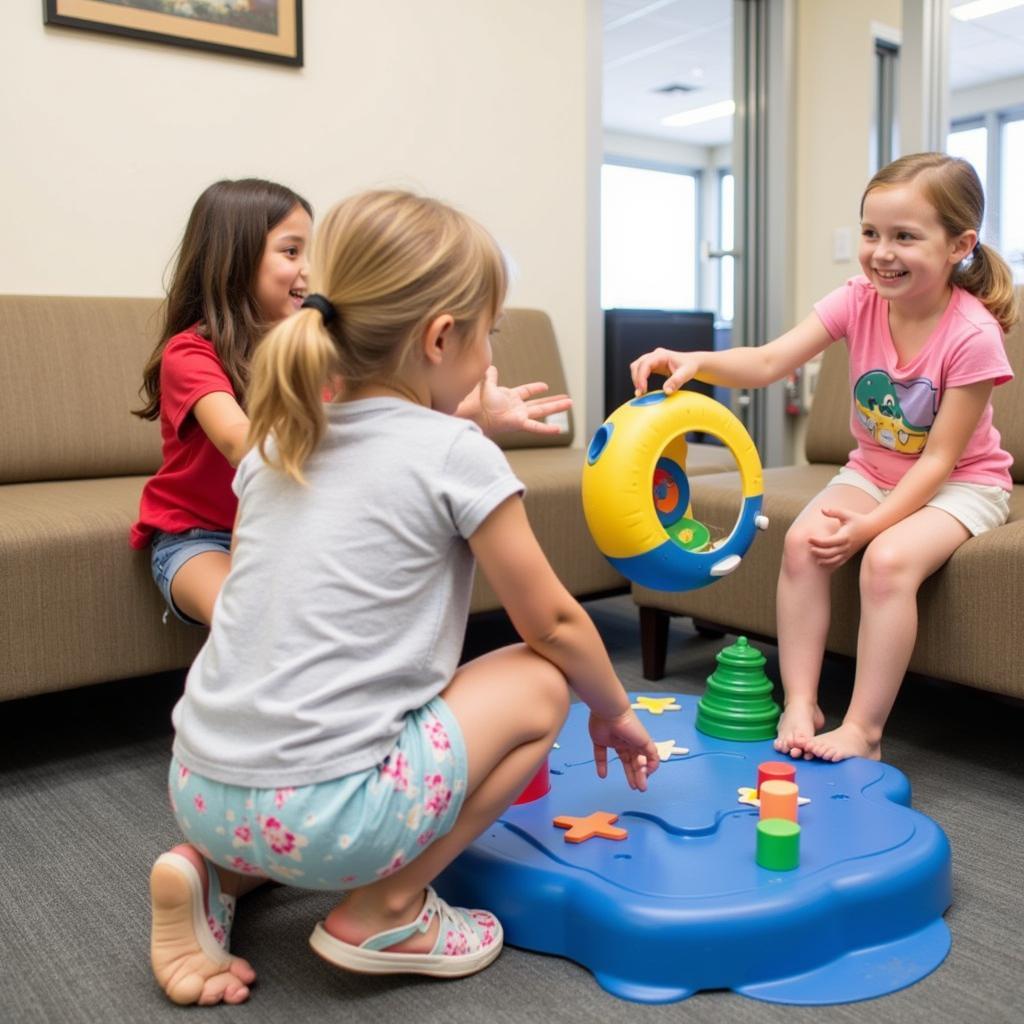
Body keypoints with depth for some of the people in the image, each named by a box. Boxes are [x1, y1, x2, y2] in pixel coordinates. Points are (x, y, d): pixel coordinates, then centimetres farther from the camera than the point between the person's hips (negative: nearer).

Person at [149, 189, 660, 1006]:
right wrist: (616, 712, 18)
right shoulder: (455, 454, -9)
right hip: (324, 813, -7)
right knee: (540, 683, 8)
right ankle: (385, 911, 7)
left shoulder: (278, 444, 9)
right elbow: (554, 623, -1)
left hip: (200, 790, 7)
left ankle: (215, 871, 15)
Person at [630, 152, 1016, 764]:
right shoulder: (860, 301, -11)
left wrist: (871, 523, -31)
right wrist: (696, 362, -42)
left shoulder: (973, 336, -23)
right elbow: (769, 363, -24)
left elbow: (940, 458, -22)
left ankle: (864, 730, -19)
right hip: (873, 469, 5)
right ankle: (800, 706, -14)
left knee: (889, 558, -32)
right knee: (802, 543, -21)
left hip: (962, 482, -5)